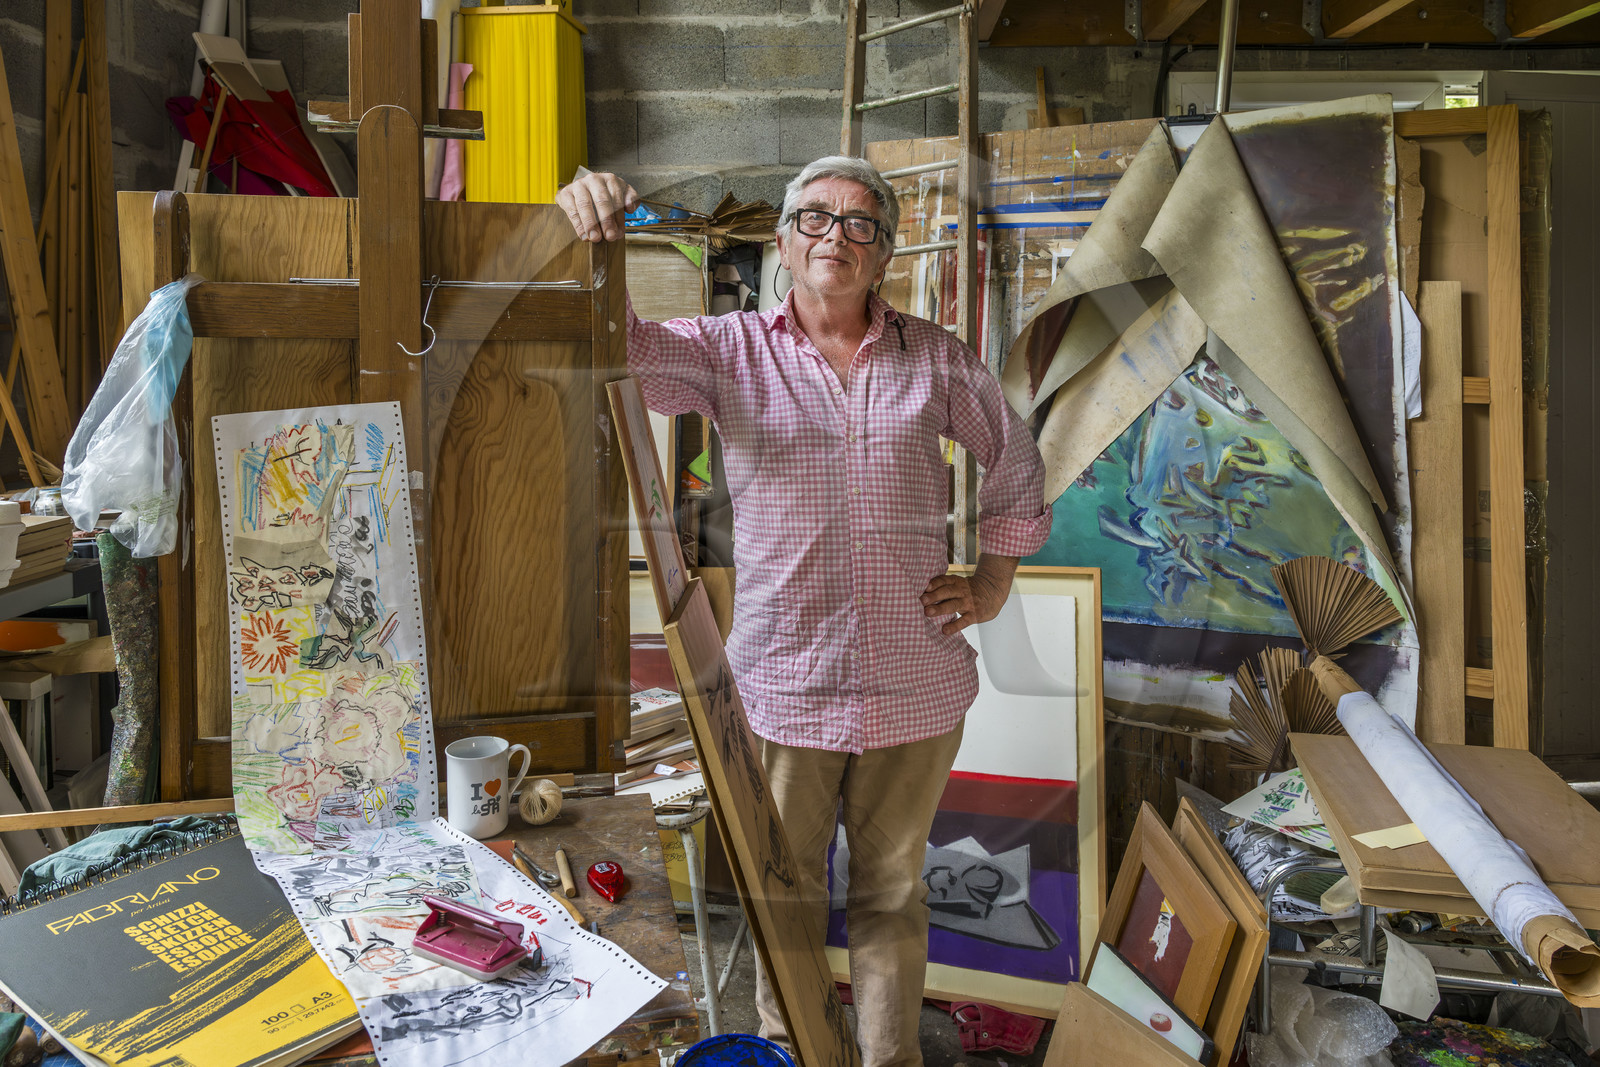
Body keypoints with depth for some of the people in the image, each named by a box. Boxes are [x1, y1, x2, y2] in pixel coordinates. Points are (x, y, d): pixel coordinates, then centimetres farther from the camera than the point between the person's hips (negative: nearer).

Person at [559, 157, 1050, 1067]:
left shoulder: (935, 357, 3)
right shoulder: (732, 350, -1)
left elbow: (1017, 464, 15)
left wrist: (993, 584, 9)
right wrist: (590, 243, -35)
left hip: (916, 683, 1)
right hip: (784, 683, -1)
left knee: (893, 889, 17)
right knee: (785, 896, 16)